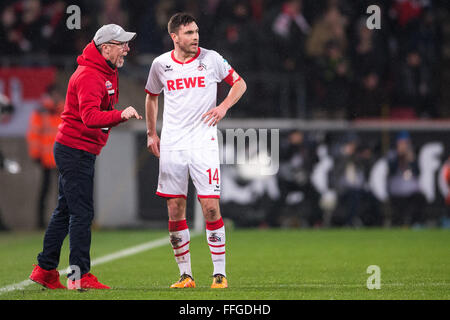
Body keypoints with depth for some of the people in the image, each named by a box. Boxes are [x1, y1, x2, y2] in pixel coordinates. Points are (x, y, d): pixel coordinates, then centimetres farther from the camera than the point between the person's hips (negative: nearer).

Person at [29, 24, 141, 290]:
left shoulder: (108, 72, 12)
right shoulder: (89, 76, -21)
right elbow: (90, 116, -35)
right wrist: (120, 115, -43)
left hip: (84, 151, 10)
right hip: (76, 150, -10)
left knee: (65, 212, 13)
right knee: (82, 213, -10)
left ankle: (46, 270, 19)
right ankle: (80, 275, -8)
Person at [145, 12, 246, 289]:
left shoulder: (211, 59, -2)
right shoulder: (161, 64, 4)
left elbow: (239, 83, 10)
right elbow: (152, 96, 21)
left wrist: (223, 107, -7)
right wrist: (151, 133, 16)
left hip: (204, 142, -2)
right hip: (171, 146, 2)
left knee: (211, 207, -9)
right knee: (175, 210, 1)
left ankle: (220, 273, -1)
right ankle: (185, 275, 10)